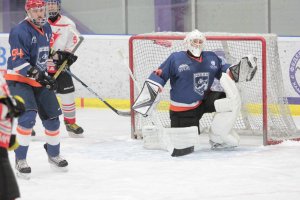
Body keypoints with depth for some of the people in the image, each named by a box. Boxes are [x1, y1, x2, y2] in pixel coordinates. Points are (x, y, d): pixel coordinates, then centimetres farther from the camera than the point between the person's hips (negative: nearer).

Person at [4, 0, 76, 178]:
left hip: (40, 79, 8)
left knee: (52, 116, 13)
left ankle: (54, 155, 36)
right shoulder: (21, 31, -21)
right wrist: (39, 76, -34)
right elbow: (19, 61, -28)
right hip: (19, 81, -8)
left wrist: (59, 56, 8)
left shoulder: (46, 28, 5)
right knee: (28, 116, -24)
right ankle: (20, 160, -13)